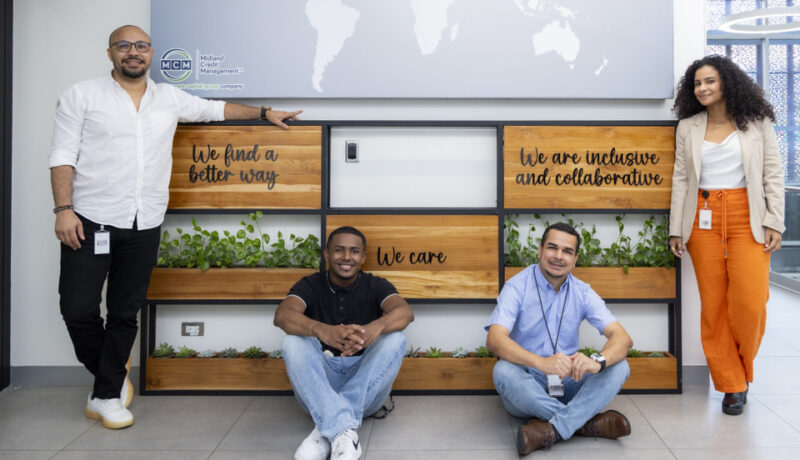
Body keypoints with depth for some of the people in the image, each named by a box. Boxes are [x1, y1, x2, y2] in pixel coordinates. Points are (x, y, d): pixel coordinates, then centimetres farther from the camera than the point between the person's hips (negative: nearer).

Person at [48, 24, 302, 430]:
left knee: (125, 313, 6)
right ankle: (111, 372, 22)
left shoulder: (169, 98, 14)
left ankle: (107, 395, 20)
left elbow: (215, 109, 27)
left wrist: (264, 113, 26)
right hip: (90, 220, -2)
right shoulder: (82, 96, 3)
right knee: (78, 308, -4)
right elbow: (63, 155, -2)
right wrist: (63, 209, -13)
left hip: (144, 226, 3)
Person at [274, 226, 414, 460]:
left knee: (395, 339, -24)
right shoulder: (310, 285, 1)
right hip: (318, 386, 0)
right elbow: (282, 315, -22)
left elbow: (405, 312, -20)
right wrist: (323, 331, -45)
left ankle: (327, 429, -30)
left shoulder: (375, 286, 2)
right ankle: (343, 432, -43)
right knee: (293, 342, -26)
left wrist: (376, 327, -46)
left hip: (365, 388, 1)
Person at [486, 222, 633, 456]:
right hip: (526, 385, -3)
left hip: (567, 384, 3)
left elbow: (622, 338, -10)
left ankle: (551, 428, -30)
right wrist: (541, 362, -43)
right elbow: (494, 339, -25)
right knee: (503, 371, -35)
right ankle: (587, 422, -24)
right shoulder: (517, 287, -9)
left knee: (619, 367, -19)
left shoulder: (582, 292, 1)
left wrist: (597, 361, -34)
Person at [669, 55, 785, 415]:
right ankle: (732, 386, 12)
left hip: (747, 218, -1)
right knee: (713, 304, 0)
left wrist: (774, 222, -5)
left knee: (750, 302, -10)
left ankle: (742, 371, 17)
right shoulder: (687, 128, 10)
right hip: (704, 220, 2)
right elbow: (681, 179, 7)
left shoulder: (757, 123, 7)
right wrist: (676, 229, 2)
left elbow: (773, 175, 4)